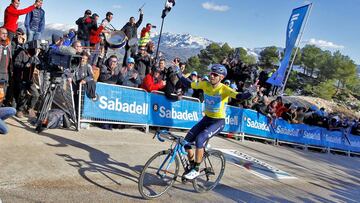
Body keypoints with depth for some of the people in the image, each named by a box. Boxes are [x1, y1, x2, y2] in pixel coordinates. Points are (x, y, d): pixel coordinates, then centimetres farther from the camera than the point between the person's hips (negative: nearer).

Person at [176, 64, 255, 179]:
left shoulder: (224, 89, -19)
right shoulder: (205, 84, -5)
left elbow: (239, 96, -33)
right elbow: (189, 84, 4)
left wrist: (250, 93, -51)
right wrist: (178, 73, 1)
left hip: (218, 122, -6)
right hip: (206, 119, 6)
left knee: (200, 139, -26)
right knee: (187, 140, -3)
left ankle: (196, 170, -8)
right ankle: (192, 165, 20)